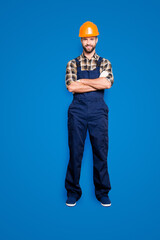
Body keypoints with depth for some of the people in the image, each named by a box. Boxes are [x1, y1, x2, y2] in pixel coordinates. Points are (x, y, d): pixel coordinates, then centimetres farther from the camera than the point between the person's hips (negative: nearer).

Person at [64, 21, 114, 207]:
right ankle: (73, 192, 17)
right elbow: (70, 86, -6)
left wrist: (83, 81, -7)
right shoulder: (72, 64, 11)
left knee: (101, 152, 3)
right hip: (77, 110, 0)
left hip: (98, 111, 0)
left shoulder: (104, 63, 12)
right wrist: (98, 84, -7)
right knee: (75, 152, 2)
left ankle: (102, 192, 18)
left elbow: (108, 83, -8)